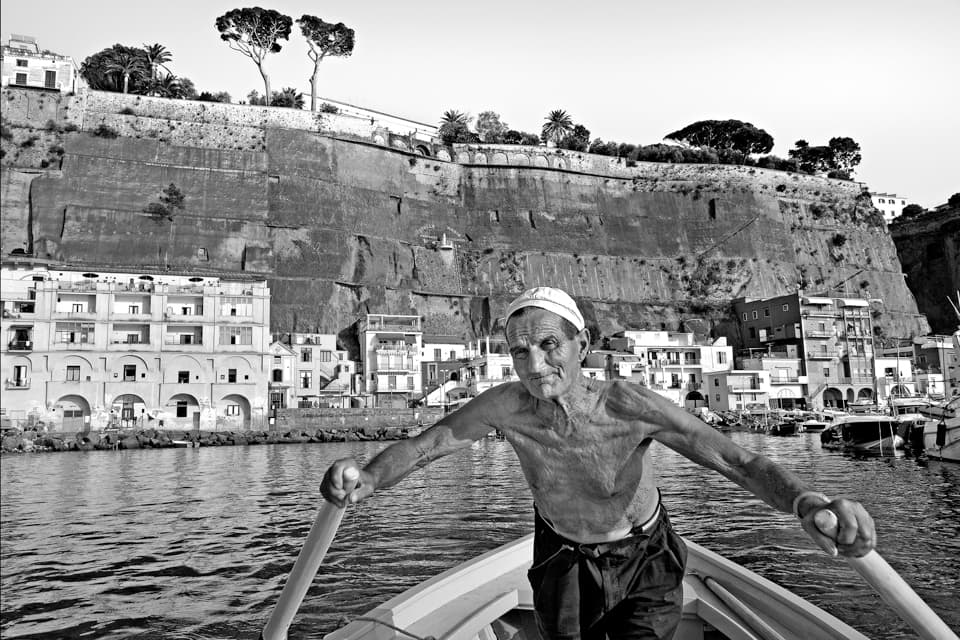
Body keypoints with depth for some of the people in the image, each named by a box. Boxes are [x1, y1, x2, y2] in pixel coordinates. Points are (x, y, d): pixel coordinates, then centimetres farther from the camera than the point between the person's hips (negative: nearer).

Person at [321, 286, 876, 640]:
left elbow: (736, 459, -40)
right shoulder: (507, 407, -27)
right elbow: (425, 444, -23)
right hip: (563, 559, 3)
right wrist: (369, 478, -44)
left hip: (644, 560, -2)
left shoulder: (629, 407, -35)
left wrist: (807, 502, -60)